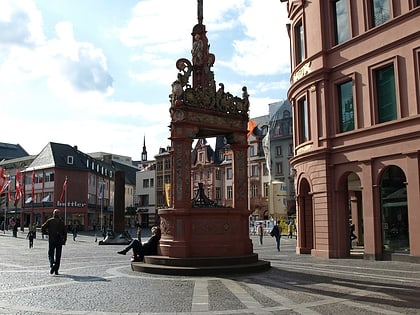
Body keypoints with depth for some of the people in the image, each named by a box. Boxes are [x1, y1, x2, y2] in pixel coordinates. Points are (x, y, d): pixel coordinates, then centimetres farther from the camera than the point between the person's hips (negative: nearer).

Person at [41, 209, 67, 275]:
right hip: (59, 240, 1)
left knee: (51, 254, 9)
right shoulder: (61, 222, 4)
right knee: (58, 255, 7)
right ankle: (56, 270, 5)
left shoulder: (49, 221, 2)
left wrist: (47, 233, 11)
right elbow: (65, 231, 0)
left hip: (51, 240, -1)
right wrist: (64, 240, 4)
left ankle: (52, 265, -19)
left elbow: (43, 228, -5)